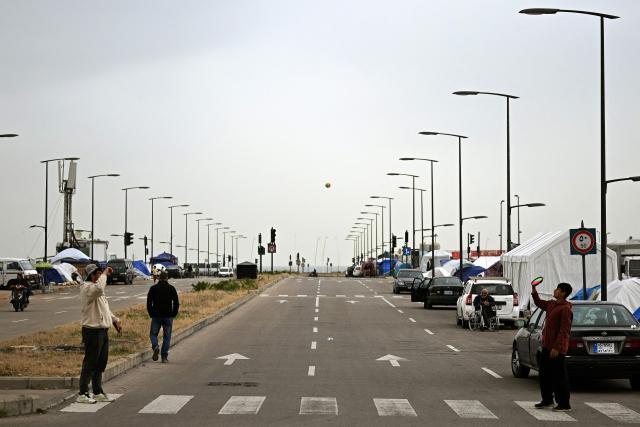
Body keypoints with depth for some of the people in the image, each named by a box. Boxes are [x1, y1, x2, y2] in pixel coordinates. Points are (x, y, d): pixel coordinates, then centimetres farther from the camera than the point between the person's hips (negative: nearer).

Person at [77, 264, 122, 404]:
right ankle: (82, 394, -1)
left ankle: (98, 393, 23)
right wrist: (104, 274, -25)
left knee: (100, 364, 15)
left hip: (103, 331, 10)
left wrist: (115, 319, 18)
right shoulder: (87, 288, -14)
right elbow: (99, 288, -39)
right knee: (90, 364, -6)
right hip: (93, 331, -10)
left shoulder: (97, 290, 18)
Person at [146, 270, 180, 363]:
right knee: (167, 336, 6)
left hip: (156, 316, 0)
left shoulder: (153, 288, 2)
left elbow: (149, 303, 1)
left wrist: (151, 314, 9)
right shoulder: (171, 288, 1)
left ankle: (155, 346, -17)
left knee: (153, 334, 12)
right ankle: (164, 357, 2)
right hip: (168, 316, 0)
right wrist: (173, 315, 8)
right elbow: (176, 303, -1)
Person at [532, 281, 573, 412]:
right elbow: (539, 303, 31)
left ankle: (564, 404, 2)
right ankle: (547, 400, 29)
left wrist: (557, 347, -24)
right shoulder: (551, 304, 11)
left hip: (557, 348, -10)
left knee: (559, 377, -5)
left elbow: (564, 331, -22)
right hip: (547, 346, 10)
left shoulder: (565, 309, -18)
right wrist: (534, 291, 16)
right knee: (545, 374, 17)